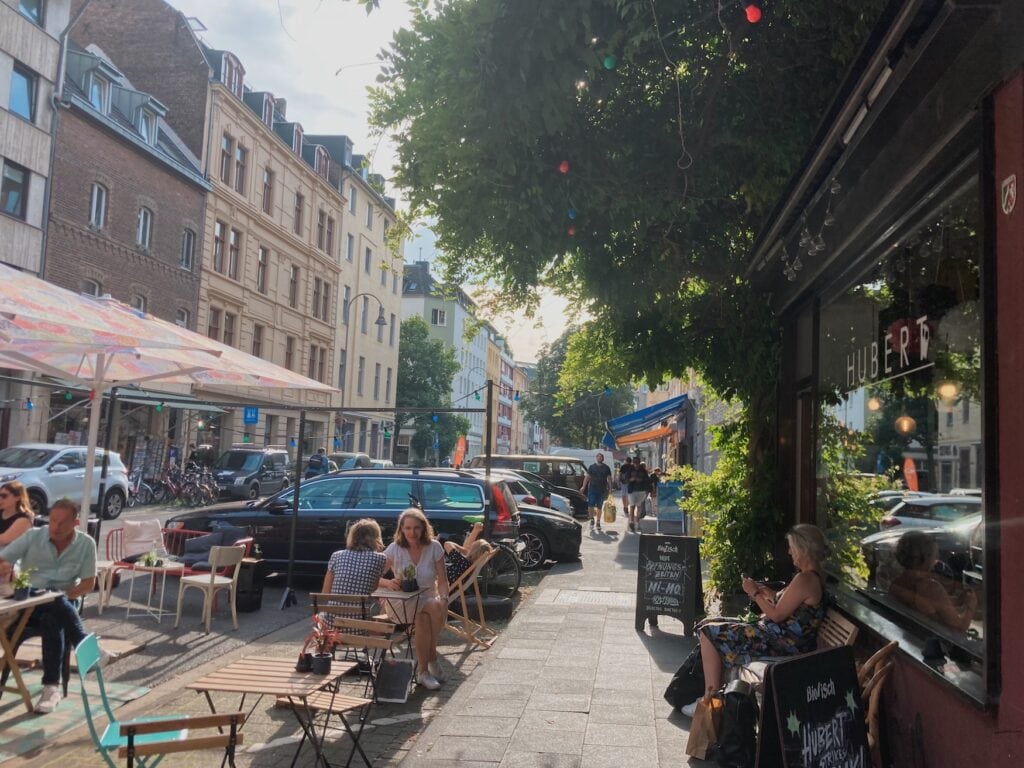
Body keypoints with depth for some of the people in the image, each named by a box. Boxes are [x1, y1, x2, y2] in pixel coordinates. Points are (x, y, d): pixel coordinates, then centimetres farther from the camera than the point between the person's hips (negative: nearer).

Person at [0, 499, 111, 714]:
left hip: (62, 603, 0)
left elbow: (88, 583, 0)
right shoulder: (32, 536, 0)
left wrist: (66, 594, -17)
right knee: (55, 606, -36)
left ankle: (51, 687, -34)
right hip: (27, 602, 0)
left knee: (52, 621, -37)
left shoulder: (86, 544, 0)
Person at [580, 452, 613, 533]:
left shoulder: (606, 468, 7)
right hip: (592, 489, -1)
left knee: (599, 506, 6)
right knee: (590, 505, -12)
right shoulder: (591, 467, 6)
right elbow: (587, 477, 7)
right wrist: (583, 486, -1)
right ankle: (592, 519, 4)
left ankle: (598, 522, 16)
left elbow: (609, 478, 7)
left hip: (602, 490, 1)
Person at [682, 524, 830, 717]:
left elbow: (777, 615, -20)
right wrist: (769, 593, 4)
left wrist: (755, 593, -7)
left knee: (709, 632, -5)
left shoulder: (804, 579, -24)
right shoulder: (816, 574, 8)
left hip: (782, 645, -11)